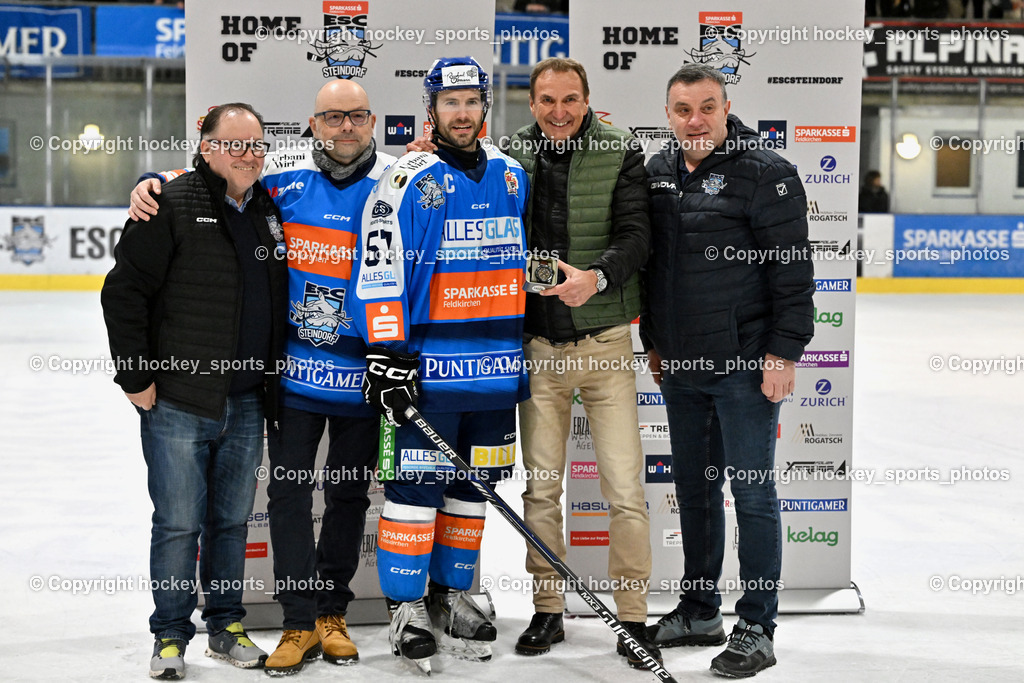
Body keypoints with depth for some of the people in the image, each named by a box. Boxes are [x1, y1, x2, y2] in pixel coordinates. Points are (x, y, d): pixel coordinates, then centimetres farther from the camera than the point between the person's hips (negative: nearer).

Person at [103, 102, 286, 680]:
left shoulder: (269, 212, 10)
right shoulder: (172, 206, -9)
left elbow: (283, 300, 21)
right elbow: (124, 290, -10)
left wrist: (274, 381, 16)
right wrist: (136, 377, -11)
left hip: (245, 406, 5)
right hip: (178, 403, -5)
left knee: (232, 521, 13)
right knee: (179, 523, 0)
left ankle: (227, 626, 26)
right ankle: (171, 636, 13)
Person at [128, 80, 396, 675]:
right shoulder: (284, 176, -1)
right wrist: (153, 182, -9)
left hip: (364, 372, 0)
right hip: (294, 365, 1)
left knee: (349, 495, 11)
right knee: (289, 492, 1)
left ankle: (332, 615, 26)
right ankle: (301, 625, 11)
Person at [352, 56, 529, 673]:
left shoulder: (512, 176, 11)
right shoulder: (408, 182, -7)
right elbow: (380, 274, -10)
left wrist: (526, 355, 18)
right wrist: (386, 356, -15)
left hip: (496, 368, 6)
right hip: (427, 366, -5)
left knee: (472, 486, 12)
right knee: (417, 483, -4)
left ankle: (451, 595, 25)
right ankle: (407, 607, 8)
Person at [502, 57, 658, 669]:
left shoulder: (621, 154, -2)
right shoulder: (513, 156, 5)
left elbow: (635, 235, -12)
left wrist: (596, 277, -29)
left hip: (605, 342, -2)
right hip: (537, 346, 2)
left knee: (625, 489, -3)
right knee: (541, 486, 9)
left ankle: (633, 619, 9)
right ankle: (548, 612, 21)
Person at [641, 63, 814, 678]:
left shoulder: (767, 174, -10)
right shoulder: (658, 173, 10)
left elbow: (794, 272, -11)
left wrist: (783, 353, -15)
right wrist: (654, 341, 20)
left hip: (745, 365, -7)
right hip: (681, 366, 7)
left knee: (752, 493, -1)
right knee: (694, 489, 15)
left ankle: (757, 628, 7)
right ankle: (699, 614, 28)